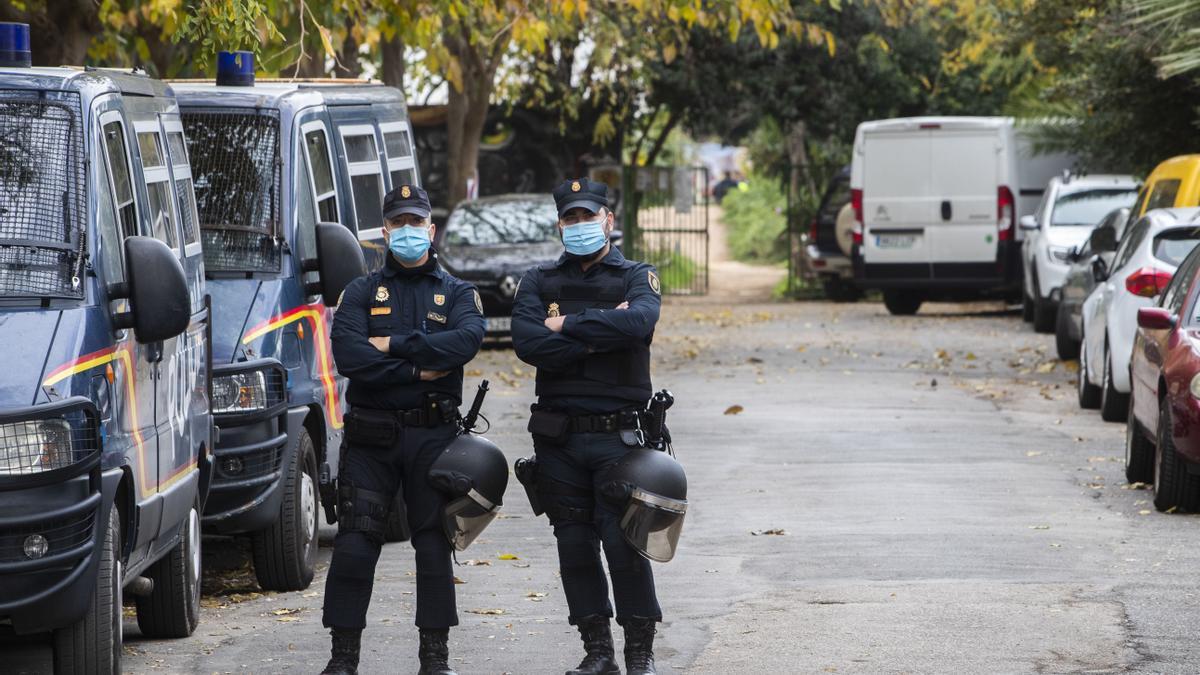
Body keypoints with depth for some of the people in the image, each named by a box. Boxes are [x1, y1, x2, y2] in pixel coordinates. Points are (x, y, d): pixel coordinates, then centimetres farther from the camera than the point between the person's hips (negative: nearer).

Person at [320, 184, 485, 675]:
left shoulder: (456, 293, 9)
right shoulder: (361, 292, 8)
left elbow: (466, 340, -14)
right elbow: (348, 355, -10)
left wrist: (394, 345, -16)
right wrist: (418, 371, -14)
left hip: (433, 436, 1)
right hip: (370, 436, 0)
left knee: (434, 542, 4)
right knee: (355, 543, -4)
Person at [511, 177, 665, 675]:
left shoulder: (636, 277, 6)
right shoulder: (539, 282, 11)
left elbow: (638, 322, -18)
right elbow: (527, 343, -8)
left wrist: (566, 325, -10)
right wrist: (600, 331, -11)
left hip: (618, 433, -3)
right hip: (559, 437, 3)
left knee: (623, 541, -7)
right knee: (575, 545, 5)